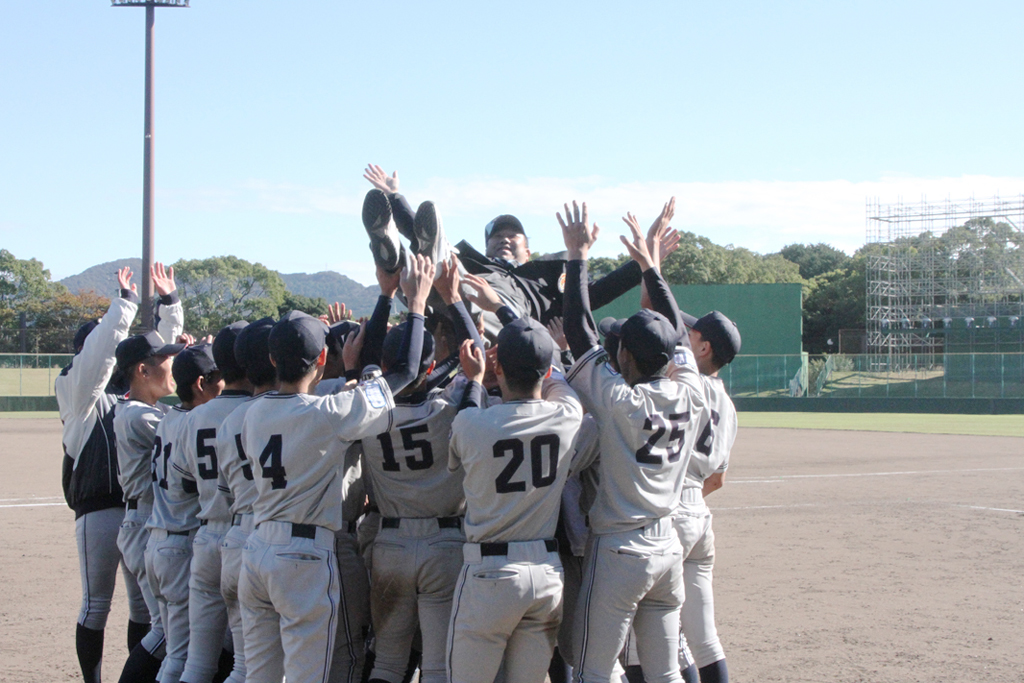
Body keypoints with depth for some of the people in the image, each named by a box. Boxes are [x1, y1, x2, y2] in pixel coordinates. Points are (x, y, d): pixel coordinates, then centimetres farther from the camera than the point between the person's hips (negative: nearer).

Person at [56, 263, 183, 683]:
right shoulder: (77, 389, -3)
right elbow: (99, 350, -18)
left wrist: (169, 302, 10)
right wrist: (126, 302, -19)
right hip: (99, 509, -6)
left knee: (144, 601, 10)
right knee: (96, 604, 1)